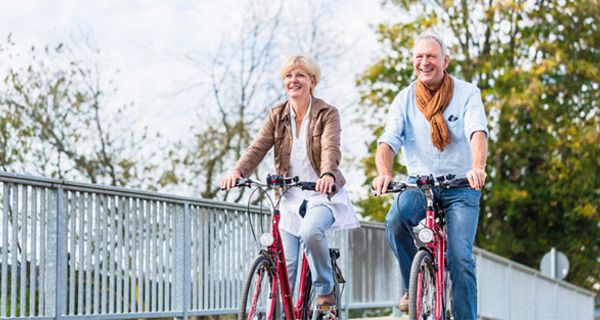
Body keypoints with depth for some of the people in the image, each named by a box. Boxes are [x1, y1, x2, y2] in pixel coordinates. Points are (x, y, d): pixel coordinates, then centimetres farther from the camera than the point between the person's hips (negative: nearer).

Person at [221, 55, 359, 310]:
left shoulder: (327, 113, -5)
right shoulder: (277, 116, 4)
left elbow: (331, 149, -22)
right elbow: (257, 149, -7)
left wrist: (327, 175, -44)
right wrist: (237, 171, -28)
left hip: (322, 194, -4)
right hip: (290, 196, 4)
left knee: (310, 230, -33)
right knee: (284, 265, -3)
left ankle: (325, 289, -11)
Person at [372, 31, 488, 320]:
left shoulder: (466, 93, -4)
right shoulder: (405, 99, 3)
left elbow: (478, 133, -20)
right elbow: (387, 141, -9)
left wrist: (477, 168, -41)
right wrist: (384, 173, -31)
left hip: (460, 186, -2)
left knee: (459, 258, -13)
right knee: (395, 220, -29)